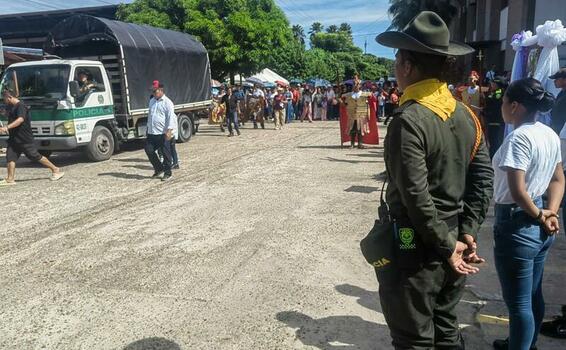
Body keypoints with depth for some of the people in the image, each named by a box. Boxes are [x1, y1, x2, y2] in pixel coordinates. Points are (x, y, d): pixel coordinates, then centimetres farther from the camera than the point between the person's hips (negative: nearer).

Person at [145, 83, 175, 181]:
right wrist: (148, 127, 23)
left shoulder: (167, 102, -8)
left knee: (166, 153, 1)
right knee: (149, 150, 6)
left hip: (163, 133, -7)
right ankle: (159, 169, 23)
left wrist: (169, 131, -23)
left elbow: (171, 117, -14)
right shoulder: (152, 101, 15)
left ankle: (168, 173, 14)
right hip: (151, 133, 7)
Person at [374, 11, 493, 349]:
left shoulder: (409, 119, -20)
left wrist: (447, 247, -12)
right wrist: (467, 233, 2)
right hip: (452, 241, 7)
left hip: (415, 247, -7)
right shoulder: (466, 115, 3)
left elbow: (417, 197, -23)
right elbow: (484, 179, 3)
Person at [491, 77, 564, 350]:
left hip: (517, 225, -9)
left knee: (518, 302, 5)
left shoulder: (519, 137, -21)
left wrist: (540, 216, -10)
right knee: (533, 295, 22)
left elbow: (517, 190, -25)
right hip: (539, 227, 9)